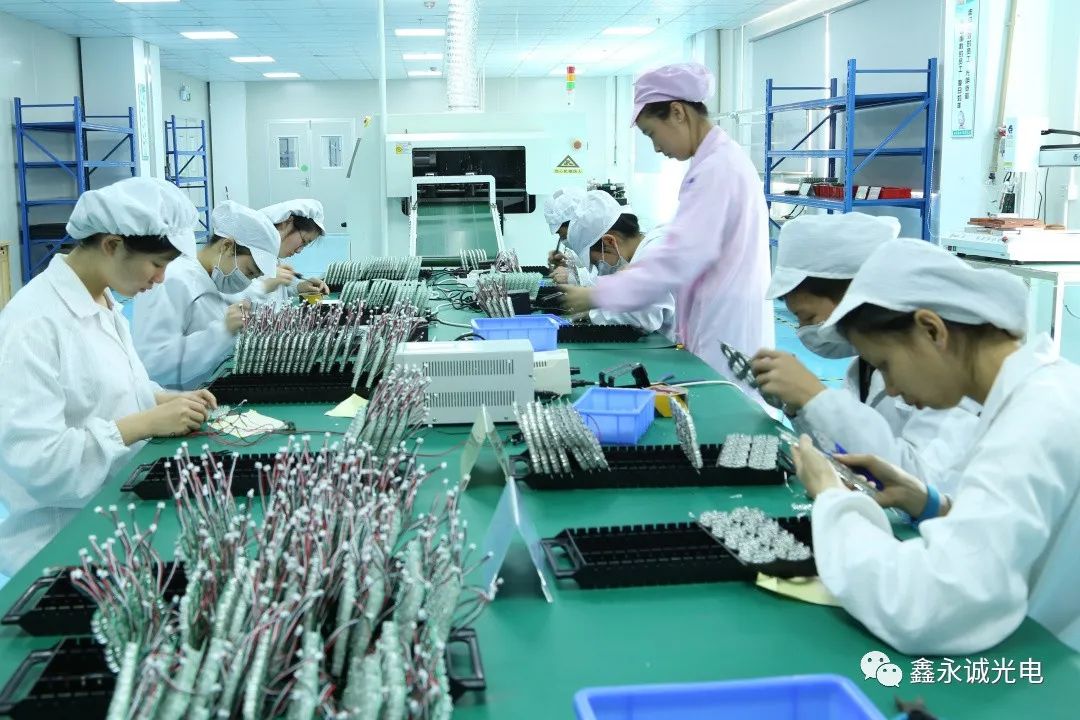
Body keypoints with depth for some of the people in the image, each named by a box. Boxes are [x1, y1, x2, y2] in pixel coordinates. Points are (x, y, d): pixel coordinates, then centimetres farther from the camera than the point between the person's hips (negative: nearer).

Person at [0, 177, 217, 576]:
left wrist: (167, 400, 2)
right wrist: (147, 423, -24)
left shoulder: (104, 302, 6)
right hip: (62, 535, -8)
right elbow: (32, 458, -26)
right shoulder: (33, 322, -21)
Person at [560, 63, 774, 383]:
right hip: (720, 326, 10)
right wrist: (639, 267, 11)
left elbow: (681, 256, -25)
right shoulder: (718, 160, 13)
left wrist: (597, 295, -20)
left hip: (724, 333, -10)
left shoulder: (716, 168, -19)